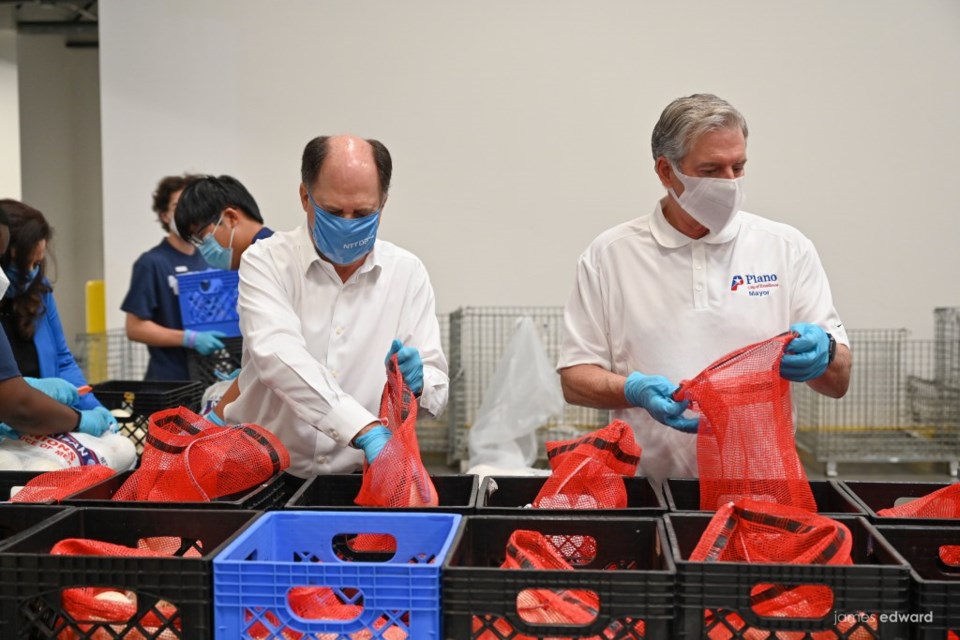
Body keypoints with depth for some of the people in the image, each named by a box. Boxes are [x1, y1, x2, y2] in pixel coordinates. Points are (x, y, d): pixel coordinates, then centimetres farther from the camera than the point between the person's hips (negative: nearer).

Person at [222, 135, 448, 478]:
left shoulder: (408, 273, 5)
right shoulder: (266, 261, -3)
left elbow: (436, 392, 5)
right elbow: (279, 357, -21)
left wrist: (416, 383, -19)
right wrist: (366, 430, -33)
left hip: (362, 476, 3)